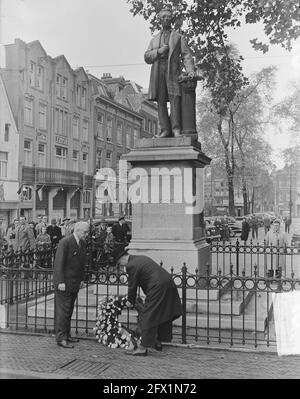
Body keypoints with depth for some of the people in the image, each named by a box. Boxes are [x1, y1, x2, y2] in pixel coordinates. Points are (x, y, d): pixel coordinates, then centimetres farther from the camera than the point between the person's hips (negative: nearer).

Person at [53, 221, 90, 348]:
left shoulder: (82, 243, 9)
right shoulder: (65, 242, -16)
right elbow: (59, 263, -17)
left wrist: (80, 279, 11)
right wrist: (61, 282, -20)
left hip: (74, 283, 8)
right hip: (64, 283, -8)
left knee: (69, 311, 14)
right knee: (63, 310, -3)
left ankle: (67, 335, 23)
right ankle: (61, 338, 4)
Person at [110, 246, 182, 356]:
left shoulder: (131, 266, -11)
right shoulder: (141, 258, 18)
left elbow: (132, 286, -4)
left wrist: (130, 301, 12)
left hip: (158, 288, -10)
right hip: (168, 282, 10)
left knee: (147, 317, -1)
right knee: (160, 315, 21)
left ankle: (143, 347, 6)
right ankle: (157, 342, 34)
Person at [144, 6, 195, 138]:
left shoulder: (179, 37, 18)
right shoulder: (154, 40, 26)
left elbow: (186, 55, 7)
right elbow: (147, 57, 17)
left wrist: (190, 70, -11)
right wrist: (158, 51, -3)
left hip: (173, 71, -3)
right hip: (158, 72, 3)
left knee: (175, 99, -15)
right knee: (161, 101, -5)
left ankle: (176, 129, -19)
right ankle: (165, 129, -6)